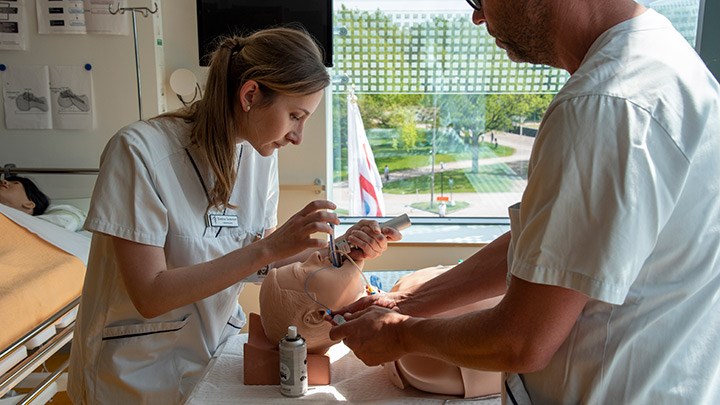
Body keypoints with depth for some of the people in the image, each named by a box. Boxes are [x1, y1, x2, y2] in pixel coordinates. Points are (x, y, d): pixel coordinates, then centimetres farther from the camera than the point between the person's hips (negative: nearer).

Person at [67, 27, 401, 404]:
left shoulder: (259, 154, -4)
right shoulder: (140, 150, -21)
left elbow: (255, 261, 1)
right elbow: (151, 296, -24)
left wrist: (338, 246, -12)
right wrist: (269, 248, -29)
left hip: (217, 350, 5)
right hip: (141, 372, -5)